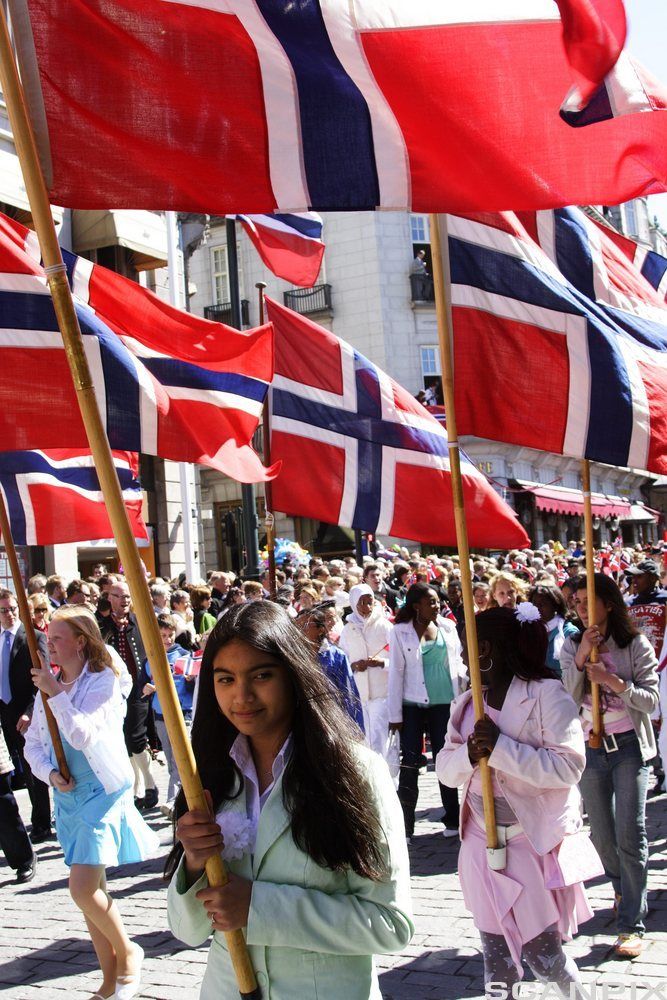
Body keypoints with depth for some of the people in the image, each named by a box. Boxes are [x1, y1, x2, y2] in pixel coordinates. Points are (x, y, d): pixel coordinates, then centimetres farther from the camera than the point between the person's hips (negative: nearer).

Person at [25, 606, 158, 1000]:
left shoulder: (102, 681, -11)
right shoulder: (49, 685, 7)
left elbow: (82, 735, -23)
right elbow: (33, 743, 9)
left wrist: (56, 694, -22)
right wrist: (50, 773, -9)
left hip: (103, 793, -7)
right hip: (69, 796, 7)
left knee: (83, 887, -16)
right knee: (91, 889, 11)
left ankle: (127, 951, 10)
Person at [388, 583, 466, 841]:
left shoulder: (448, 626, 4)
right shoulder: (401, 632, -4)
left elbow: (457, 662, 10)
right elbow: (396, 673, -4)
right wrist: (395, 714, -6)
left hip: (443, 703, 2)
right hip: (412, 705, -2)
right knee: (409, 764, -1)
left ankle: (452, 819, 18)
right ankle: (405, 826, 5)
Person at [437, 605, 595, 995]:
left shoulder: (547, 694, -12)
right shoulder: (468, 703, 9)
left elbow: (568, 766, -21)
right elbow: (445, 769, 6)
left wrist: (499, 747, -25)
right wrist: (469, 754, -16)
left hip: (537, 842, -6)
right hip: (483, 843, 6)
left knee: (543, 954, 3)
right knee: (497, 959, 14)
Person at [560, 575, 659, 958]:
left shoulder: (636, 644, -5)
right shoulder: (572, 646, 3)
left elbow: (651, 699, -8)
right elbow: (569, 698, -6)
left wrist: (614, 682, -23)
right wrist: (581, 658, -19)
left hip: (629, 746, -4)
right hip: (590, 748, 4)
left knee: (630, 835, -7)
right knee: (602, 835, 14)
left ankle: (633, 925, -2)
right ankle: (625, 891, 40)